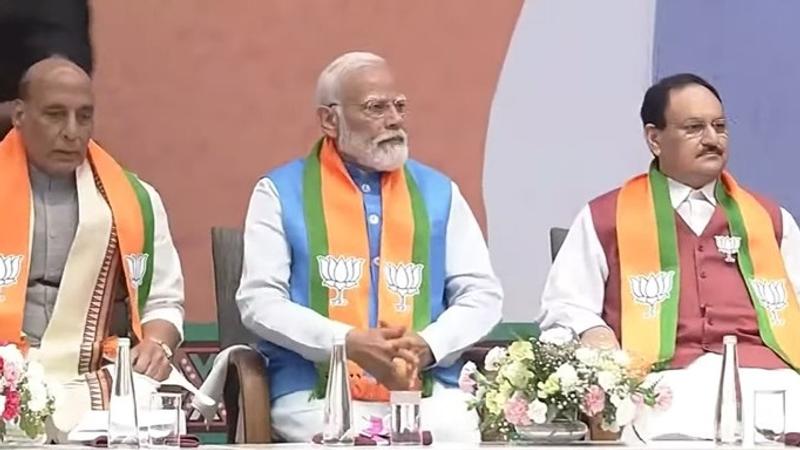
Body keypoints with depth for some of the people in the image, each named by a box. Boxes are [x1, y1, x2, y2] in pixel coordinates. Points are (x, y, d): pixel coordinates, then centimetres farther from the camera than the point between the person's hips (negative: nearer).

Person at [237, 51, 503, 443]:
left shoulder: (439, 192, 16)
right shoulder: (280, 192, 7)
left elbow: (482, 294, 13)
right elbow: (259, 300, -1)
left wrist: (428, 345, -9)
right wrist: (349, 342, -15)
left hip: (427, 391, 3)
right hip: (317, 393, -3)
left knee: (460, 437, -27)